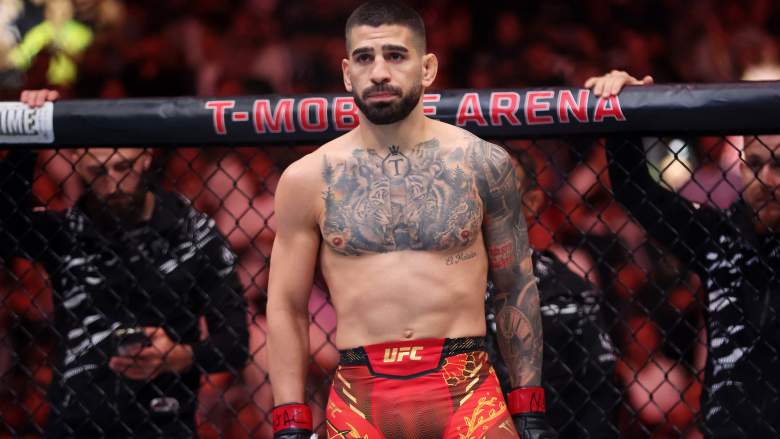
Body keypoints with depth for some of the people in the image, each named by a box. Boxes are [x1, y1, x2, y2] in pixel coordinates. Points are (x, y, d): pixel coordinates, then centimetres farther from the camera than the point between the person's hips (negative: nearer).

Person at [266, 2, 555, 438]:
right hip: (360, 398, 0)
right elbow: (287, 308, 7)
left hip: (468, 391, 0)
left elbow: (517, 291, 10)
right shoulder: (307, 179, 4)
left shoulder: (483, 164, 5)